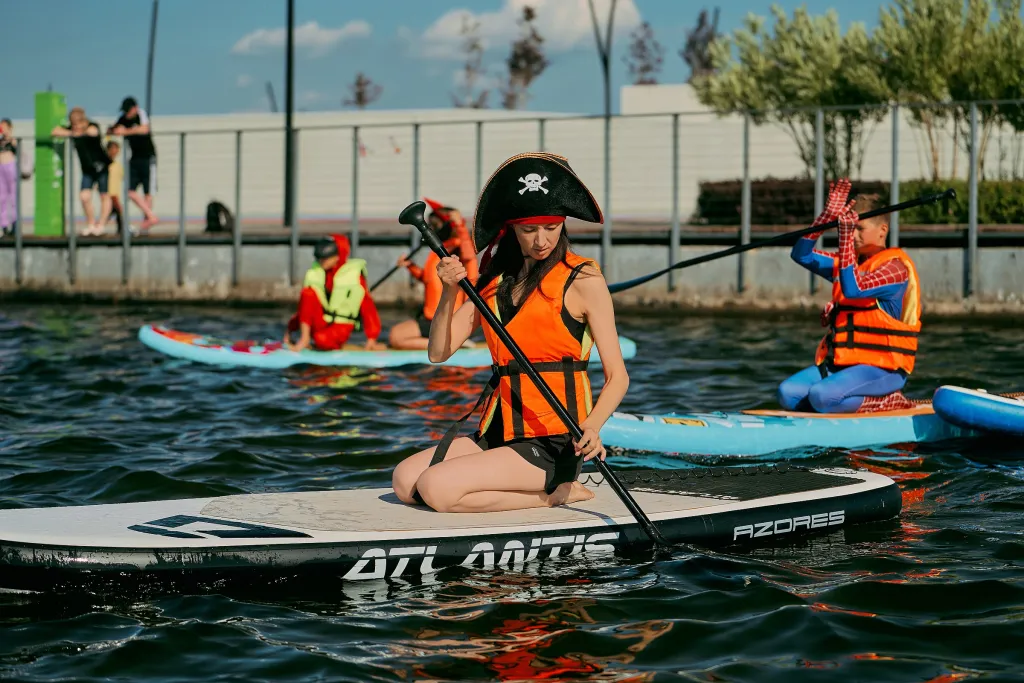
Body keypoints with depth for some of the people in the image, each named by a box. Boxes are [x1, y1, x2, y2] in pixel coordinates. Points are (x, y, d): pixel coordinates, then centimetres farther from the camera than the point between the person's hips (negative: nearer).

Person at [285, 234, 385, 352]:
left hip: (341, 326, -5)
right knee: (307, 293, -24)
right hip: (320, 323, 5)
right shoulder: (313, 273, 1)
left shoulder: (355, 274, -9)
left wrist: (372, 339, -11)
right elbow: (305, 304, 5)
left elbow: (367, 306, -8)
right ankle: (304, 338, -26)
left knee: (322, 340, -39)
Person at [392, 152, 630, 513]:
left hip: (553, 442, -7)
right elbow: (438, 352, 7)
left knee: (436, 488, -22)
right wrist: (449, 293, -11)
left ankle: (554, 492, -5)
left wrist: (591, 427, -25)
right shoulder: (496, 279, 13)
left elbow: (617, 376, -7)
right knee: (404, 480, -8)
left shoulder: (582, 280, -5)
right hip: (498, 431, 7)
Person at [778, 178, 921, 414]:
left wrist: (845, 236, -26)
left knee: (820, 396, -31)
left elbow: (853, 290, -25)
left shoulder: (894, 266, -10)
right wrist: (827, 215, -2)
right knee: (788, 394, -14)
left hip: (881, 367, -8)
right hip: (840, 363, 8)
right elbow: (802, 254, 9)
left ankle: (889, 402, -9)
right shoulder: (848, 262, 16)